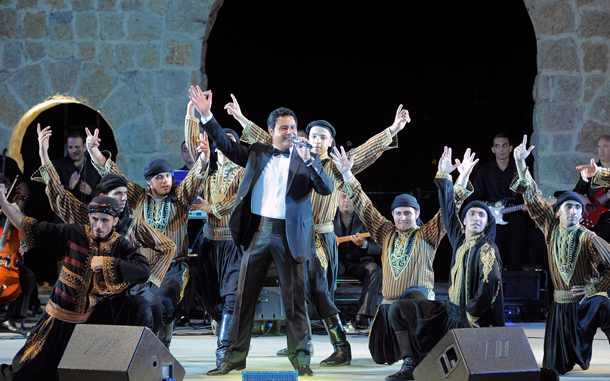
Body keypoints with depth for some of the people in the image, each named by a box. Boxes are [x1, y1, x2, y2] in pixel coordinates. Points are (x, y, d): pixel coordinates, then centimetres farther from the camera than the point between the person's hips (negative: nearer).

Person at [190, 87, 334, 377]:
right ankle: (235, 357, 11)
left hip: (289, 235, -3)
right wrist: (206, 115, 2)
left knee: (294, 299, 0)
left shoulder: (304, 160, 4)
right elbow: (226, 144, 11)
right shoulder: (257, 154, 12)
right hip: (258, 232, 3)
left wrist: (308, 159, -19)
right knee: (244, 297, 5)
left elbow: (327, 188, -8)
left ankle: (300, 358, 8)